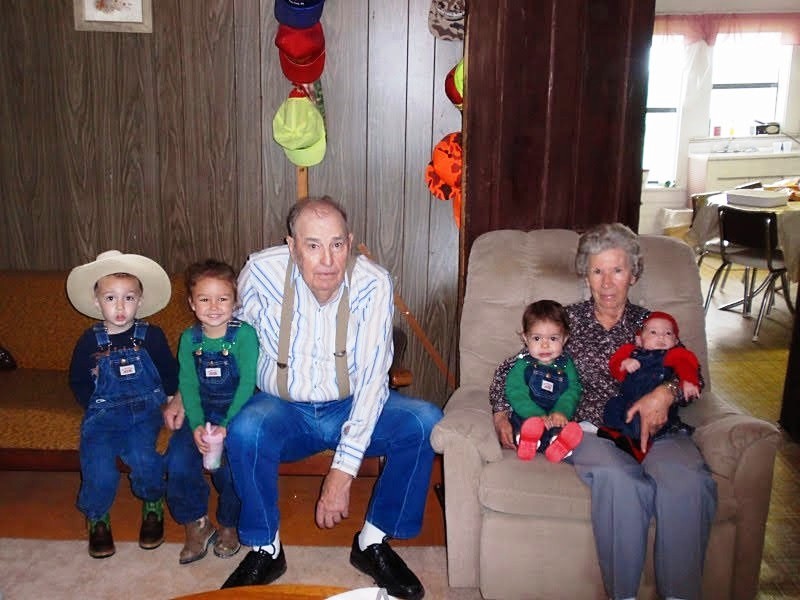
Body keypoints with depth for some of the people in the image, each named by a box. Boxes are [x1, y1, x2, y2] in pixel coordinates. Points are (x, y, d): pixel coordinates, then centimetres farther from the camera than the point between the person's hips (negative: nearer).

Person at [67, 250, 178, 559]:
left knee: (143, 457, -27)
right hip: (103, 415, 1)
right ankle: (97, 518, 11)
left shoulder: (151, 336, -2)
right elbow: (78, 381, 13)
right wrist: (96, 406, 2)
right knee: (98, 468, -21)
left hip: (145, 411, -1)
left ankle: (153, 507, 5)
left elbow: (170, 372, 10)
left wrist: (168, 399, -1)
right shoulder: (89, 341, 0)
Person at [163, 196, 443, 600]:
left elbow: (372, 380, -21)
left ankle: (373, 542, -3)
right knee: (245, 431, -33)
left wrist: (343, 468, -26)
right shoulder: (261, 273, -15)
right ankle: (265, 549, -6)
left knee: (425, 423, -25)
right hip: (283, 409, 0)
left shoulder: (373, 284, -18)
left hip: (351, 407, 1)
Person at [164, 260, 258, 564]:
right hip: (201, 413, 3)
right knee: (178, 461, -18)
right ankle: (196, 525, 6)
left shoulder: (244, 334, -11)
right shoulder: (189, 339, 1)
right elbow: (188, 386, -3)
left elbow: (247, 383, -15)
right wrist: (197, 425, -19)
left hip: (237, 412, -3)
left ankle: (228, 525, 7)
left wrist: (227, 425, -25)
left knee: (230, 465, -24)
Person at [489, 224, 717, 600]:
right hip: (590, 430, -1)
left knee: (687, 481, -33)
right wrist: (501, 412, -2)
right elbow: (512, 368, 15)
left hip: (653, 428, 2)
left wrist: (666, 392, -13)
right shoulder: (567, 319, 17)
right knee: (618, 478, -37)